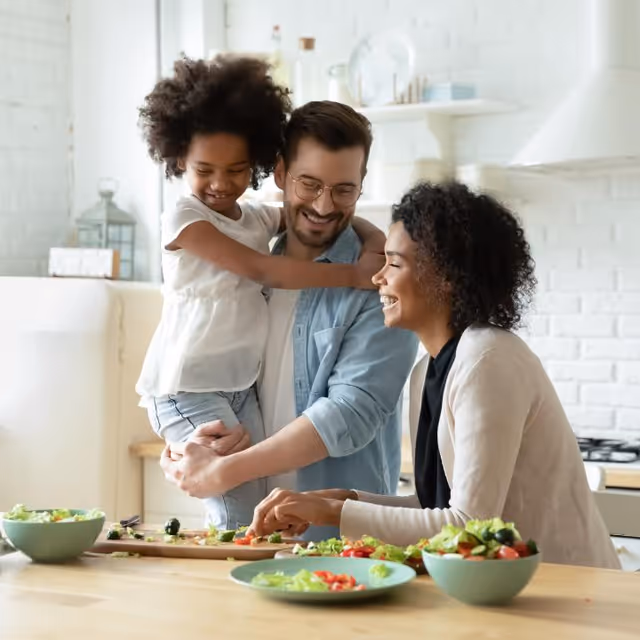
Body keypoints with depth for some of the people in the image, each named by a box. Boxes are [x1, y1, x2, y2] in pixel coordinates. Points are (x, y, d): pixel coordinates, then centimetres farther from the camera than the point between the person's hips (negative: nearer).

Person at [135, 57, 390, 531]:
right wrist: (353, 275, -20)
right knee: (243, 514, -12)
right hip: (188, 388, -6)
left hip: (244, 385, 6)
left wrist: (373, 240, -9)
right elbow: (264, 270, -19)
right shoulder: (183, 220, -10)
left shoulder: (261, 219, 10)